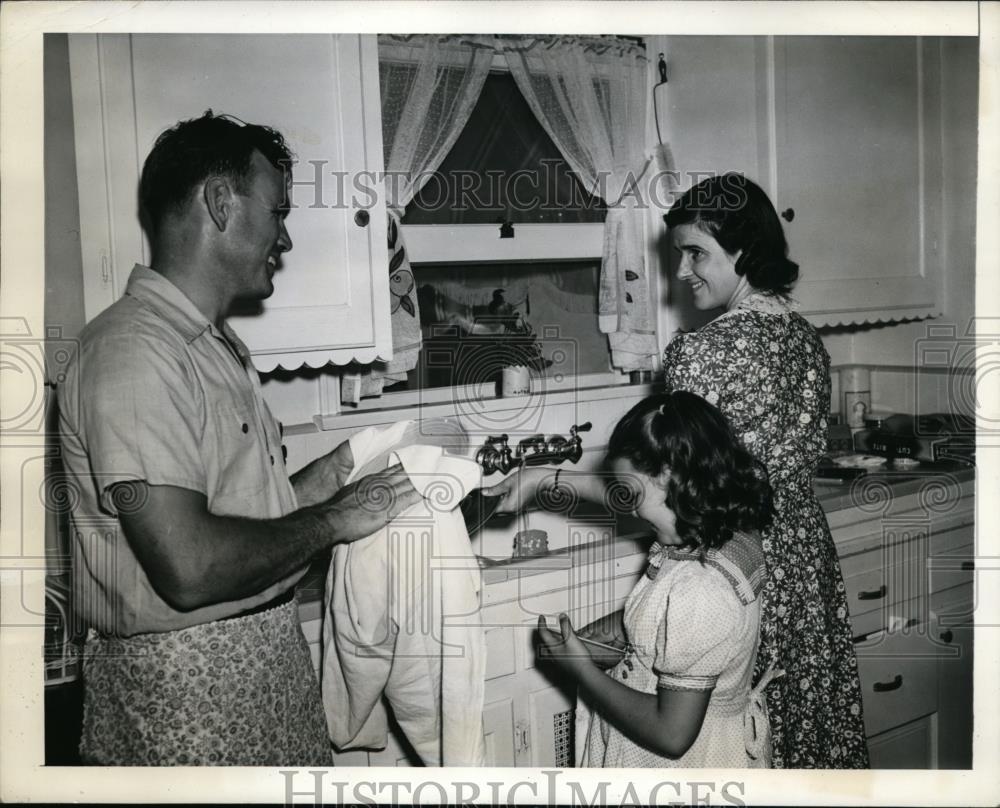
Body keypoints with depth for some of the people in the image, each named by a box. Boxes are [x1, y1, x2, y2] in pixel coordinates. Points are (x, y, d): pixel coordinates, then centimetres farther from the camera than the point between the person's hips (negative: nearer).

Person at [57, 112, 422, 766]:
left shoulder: (216, 344, 13)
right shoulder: (133, 351, -20)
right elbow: (189, 568, -27)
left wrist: (322, 479, 1)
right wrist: (332, 520, -16)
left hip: (271, 649, 9)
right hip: (187, 681, -9)